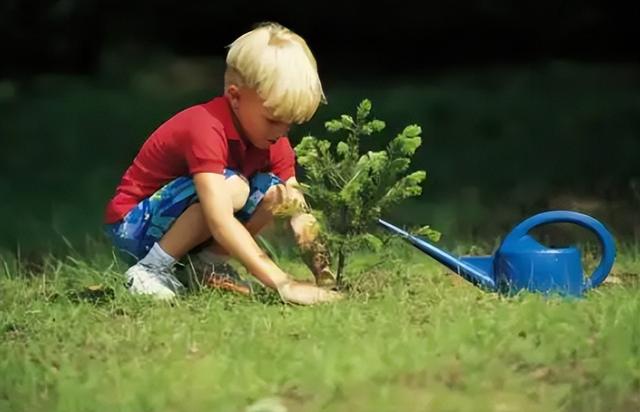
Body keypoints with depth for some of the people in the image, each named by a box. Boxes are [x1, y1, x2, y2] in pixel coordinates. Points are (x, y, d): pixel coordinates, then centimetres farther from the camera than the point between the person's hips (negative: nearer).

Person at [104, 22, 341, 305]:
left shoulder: (273, 141, -5)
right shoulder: (206, 128, -31)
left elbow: (298, 209, -8)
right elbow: (220, 221, -41)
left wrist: (323, 274, -27)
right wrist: (283, 283, -48)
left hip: (177, 224, 8)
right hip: (134, 225, -8)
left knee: (273, 190, -12)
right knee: (231, 187, -32)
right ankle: (151, 270, -18)